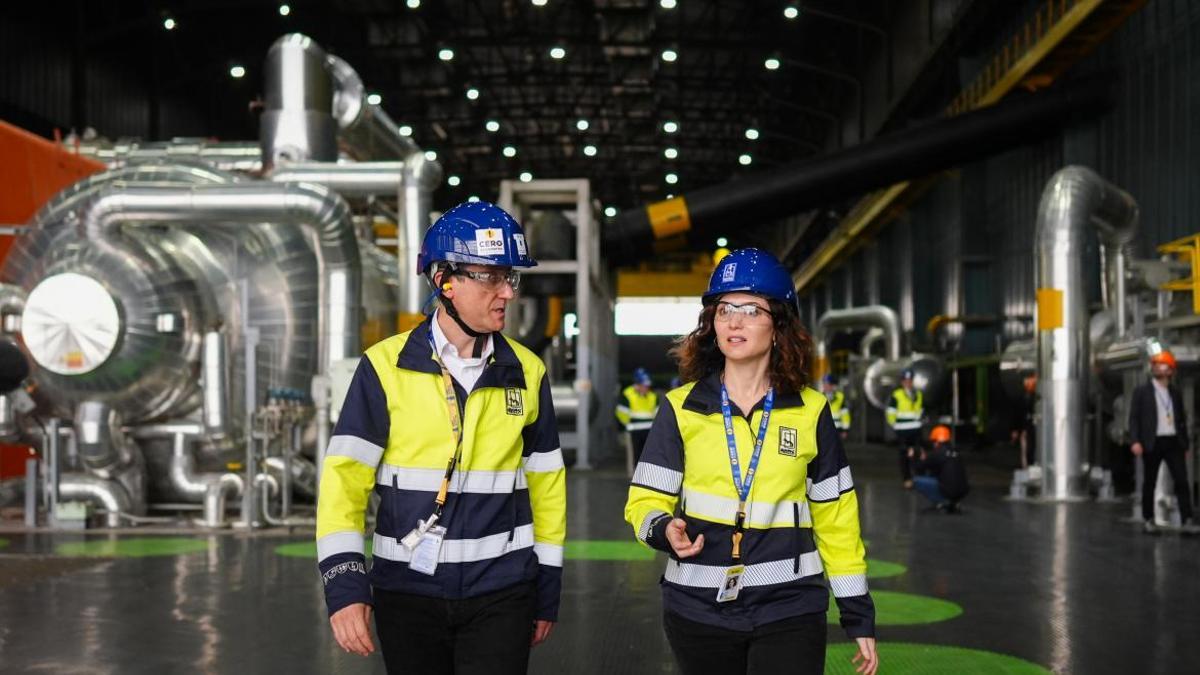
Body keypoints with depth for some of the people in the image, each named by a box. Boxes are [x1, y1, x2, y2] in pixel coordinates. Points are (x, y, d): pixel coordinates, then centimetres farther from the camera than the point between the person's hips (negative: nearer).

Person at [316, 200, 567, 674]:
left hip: (502, 594, 1)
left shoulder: (527, 373, 3)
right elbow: (345, 478, -8)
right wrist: (344, 584, -18)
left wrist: (547, 589, 11)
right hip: (408, 591, -1)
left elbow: (545, 485, 10)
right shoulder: (386, 367, -5)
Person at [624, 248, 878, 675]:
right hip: (699, 611, 1)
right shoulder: (682, 409, 0)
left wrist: (858, 614, 5)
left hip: (789, 611, -1)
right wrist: (664, 529, -22)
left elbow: (835, 520, 6)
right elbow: (646, 501, 1)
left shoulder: (810, 413, 1)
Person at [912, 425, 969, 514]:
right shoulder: (955, 452, 14)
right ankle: (952, 504, 14)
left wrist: (923, 459, 27)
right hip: (963, 492, 7)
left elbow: (918, 469, 5)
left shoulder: (936, 453, -5)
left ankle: (942, 502, -4)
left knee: (916, 480, 2)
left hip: (947, 491, -7)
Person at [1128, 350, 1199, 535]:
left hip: (1173, 442, 2)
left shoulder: (1175, 392, 14)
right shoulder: (1142, 391, 4)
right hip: (1152, 443, -2)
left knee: (1182, 481, -7)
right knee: (1149, 483, 4)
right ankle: (1147, 520, 14)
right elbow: (1134, 417, -1)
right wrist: (1135, 441, -13)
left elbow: (1182, 419, 17)